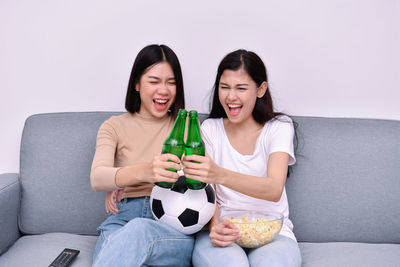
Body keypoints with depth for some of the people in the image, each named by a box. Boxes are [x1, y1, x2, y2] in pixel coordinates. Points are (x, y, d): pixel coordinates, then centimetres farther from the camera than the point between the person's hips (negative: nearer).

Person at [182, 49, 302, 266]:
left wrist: (219, 175, -34)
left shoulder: (279, 127, 2)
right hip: (222, 227, 1)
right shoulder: (210, 129, 9)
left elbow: (274, 189, -16)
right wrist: (214, 226, -21)